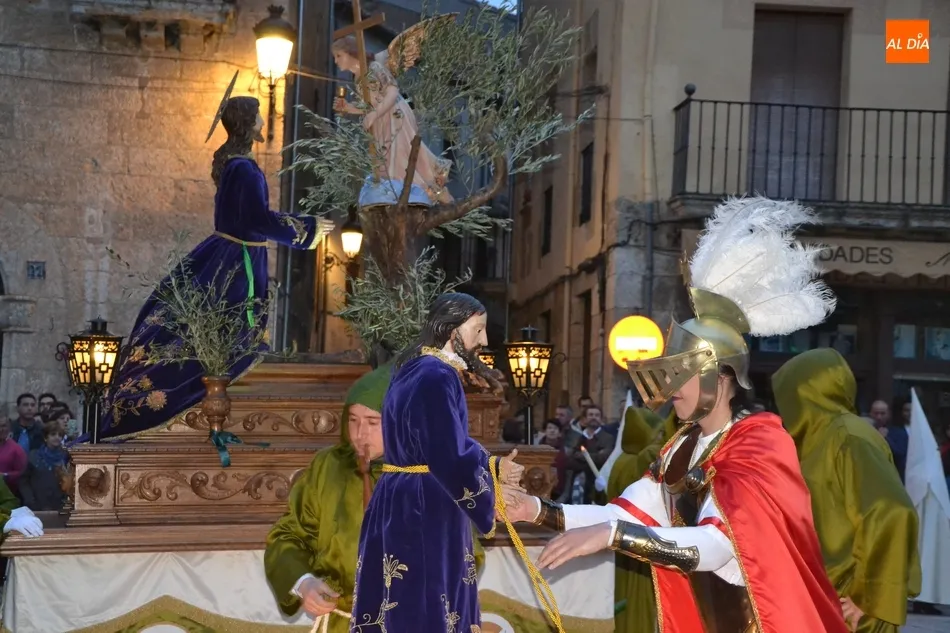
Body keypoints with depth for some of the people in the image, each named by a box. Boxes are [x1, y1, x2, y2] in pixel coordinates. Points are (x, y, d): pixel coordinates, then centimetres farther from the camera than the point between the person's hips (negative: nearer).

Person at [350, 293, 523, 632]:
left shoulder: (417, 370, 14)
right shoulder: (436, 377, -17)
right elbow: (451, 460, -22)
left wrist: (490, 464, 8)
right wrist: (494, 470, -6)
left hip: (403, 503, 10)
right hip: (424, 509, -10)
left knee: (405, 606, 12)